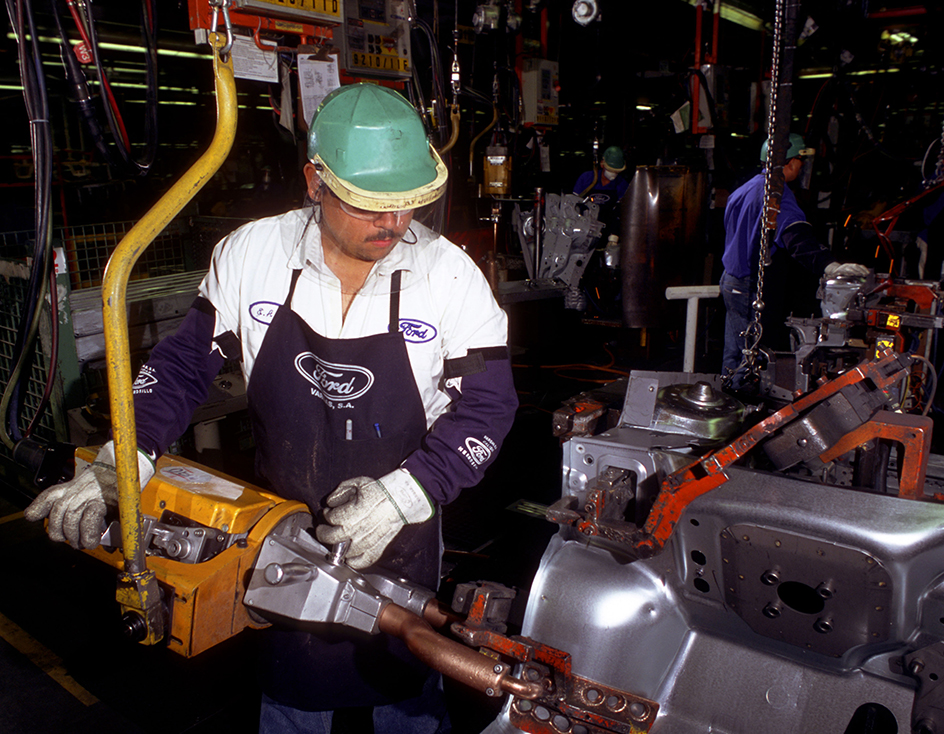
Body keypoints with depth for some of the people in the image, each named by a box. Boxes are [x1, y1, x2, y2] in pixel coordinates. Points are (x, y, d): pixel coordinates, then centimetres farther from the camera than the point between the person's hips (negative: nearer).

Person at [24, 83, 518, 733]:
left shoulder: (449, 273, -16)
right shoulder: (249, 254, -11)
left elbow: (488, 404, -13)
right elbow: (183, 363, 0)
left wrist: (403, 494, -24)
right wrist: (124, 461, -12)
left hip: (401, 544, -1)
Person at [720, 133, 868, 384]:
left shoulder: (743, 190, 12)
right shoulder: (777, 193, -20)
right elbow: (797, 237, -38)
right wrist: (829, 265, -51)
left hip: (731, 280, 10)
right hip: (751, 288, -10)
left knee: (734, 353, 19)